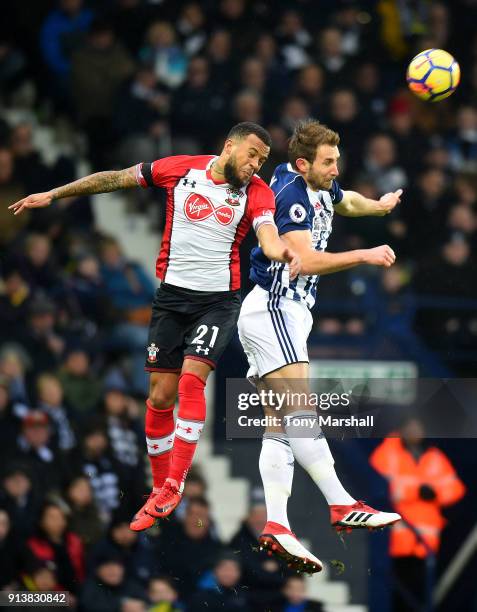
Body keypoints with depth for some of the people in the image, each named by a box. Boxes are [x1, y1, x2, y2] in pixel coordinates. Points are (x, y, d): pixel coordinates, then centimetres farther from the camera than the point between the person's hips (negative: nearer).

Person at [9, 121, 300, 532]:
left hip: (219, 300, -2)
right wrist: (53, 195, 10)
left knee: (191, 379, -21)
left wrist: (282, 251, -47)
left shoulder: (257, 192, -5)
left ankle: (174, 484, -17)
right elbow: (116, 179, 7)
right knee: (161, 395, 2)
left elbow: (268, 235, -22)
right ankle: (160, 490, 16)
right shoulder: (182, 169, -1)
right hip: (172, 294, 2)